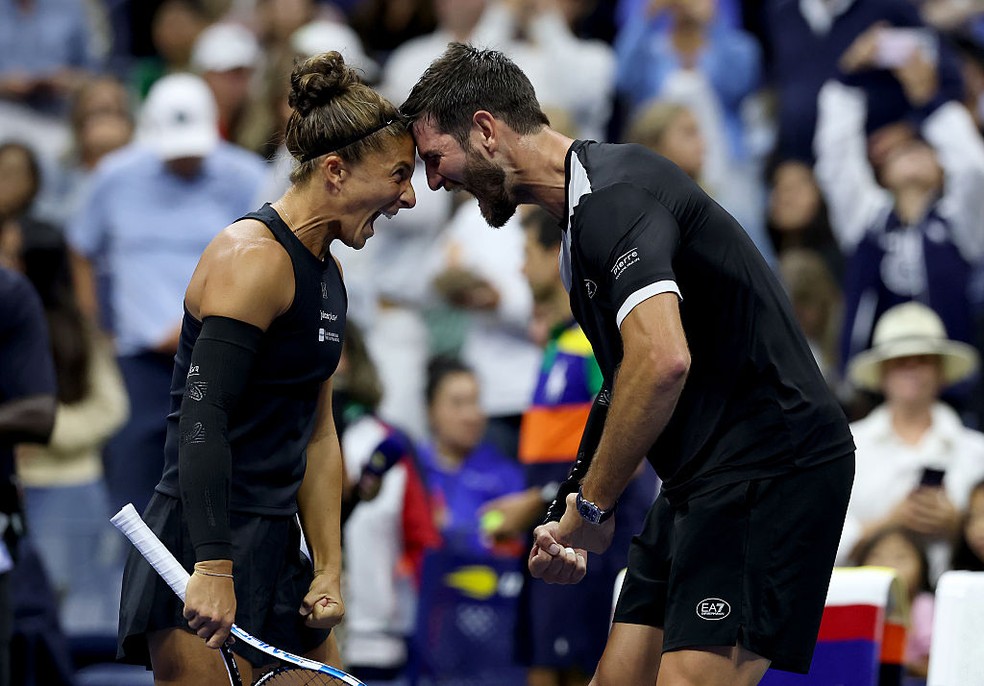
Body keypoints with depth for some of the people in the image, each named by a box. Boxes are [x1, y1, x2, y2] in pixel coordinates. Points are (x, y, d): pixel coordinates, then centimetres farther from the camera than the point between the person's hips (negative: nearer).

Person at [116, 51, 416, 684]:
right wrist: (214, 570, -28)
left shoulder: (328, 274, 15)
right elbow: (202, 418, -22)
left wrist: (328, 572, 11)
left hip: (275, 548, 9)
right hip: (202, 549, -9)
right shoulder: (254, 257, -14)